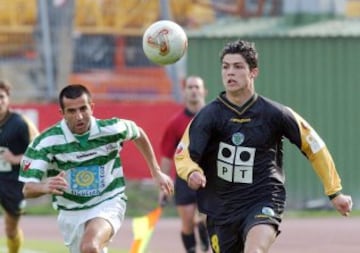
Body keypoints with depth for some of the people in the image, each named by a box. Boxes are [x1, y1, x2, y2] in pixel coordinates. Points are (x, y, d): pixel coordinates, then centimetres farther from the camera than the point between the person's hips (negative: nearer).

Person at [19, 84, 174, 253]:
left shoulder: (111, 129, -15)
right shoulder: (45, 142, -18)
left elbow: (138, 134, 10)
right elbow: (28, 189, -20)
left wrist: (156, 172, 13)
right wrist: (46, 186, -43)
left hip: (108, 203, -2)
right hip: (71, 213, 3)